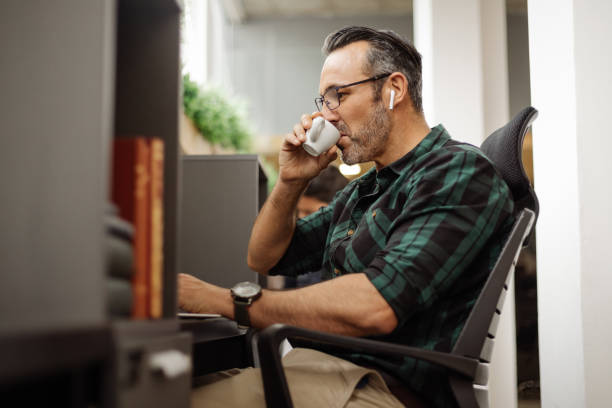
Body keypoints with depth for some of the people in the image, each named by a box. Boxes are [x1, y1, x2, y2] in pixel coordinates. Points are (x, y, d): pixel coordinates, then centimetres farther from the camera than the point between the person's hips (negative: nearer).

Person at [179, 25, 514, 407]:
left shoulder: (460, 172, -8)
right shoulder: (362, 192, 20)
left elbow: (375, 307, -23)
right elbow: (263, 258, 28)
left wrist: (227, 301, -19)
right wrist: (290, 181, 10)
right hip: (321, 365, 9)